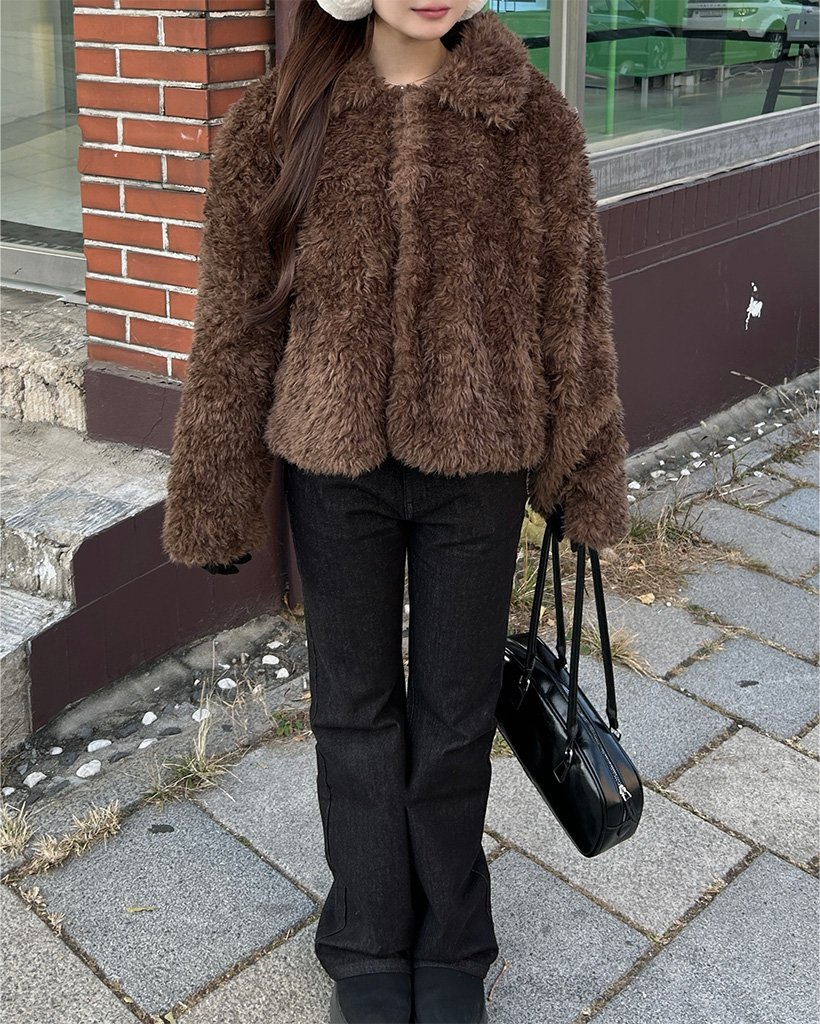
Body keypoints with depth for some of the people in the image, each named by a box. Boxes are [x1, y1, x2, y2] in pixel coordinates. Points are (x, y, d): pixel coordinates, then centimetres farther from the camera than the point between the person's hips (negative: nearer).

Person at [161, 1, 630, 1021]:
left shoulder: (533, 119, -4)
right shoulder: (277, 117, -4)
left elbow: (571, 301, 3)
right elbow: (236, 314, -1)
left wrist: (584, 474, 7)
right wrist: (216, 494, 0)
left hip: (477, 463, 0)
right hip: (334, 463, 1)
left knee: (455, 712, 13)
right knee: (355, 708, 14)